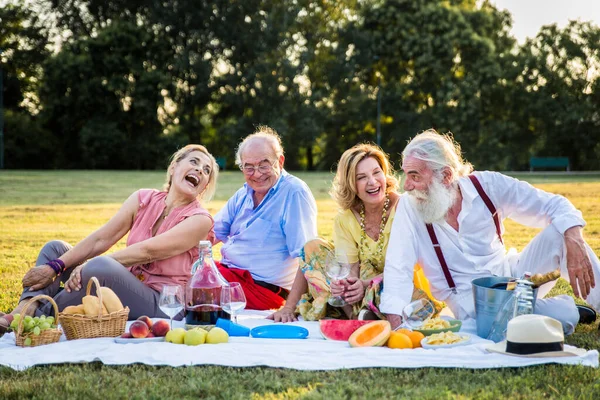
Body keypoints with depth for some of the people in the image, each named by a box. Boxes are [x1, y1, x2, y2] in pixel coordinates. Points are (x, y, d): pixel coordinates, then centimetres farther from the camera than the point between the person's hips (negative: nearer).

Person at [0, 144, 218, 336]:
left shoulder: (200, 220, -10)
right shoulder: (143, 199, 5)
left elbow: (146, 251, -20)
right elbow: (99, 240, -3)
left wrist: (89, 265, -25)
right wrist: (55, 266, -16)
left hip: (161, 305, -6)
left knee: (101, 266, -33)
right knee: (56, 248, 0)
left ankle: (40, 316, -17)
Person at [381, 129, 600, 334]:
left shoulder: (488, 185, -9)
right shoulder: (409, 207, -12)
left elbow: (555, 205, -8)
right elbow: (398, 269, -17)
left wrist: (574, 243, -27)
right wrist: (395, 328, -30)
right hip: (469, 299, -3)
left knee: (560, 232, -21)